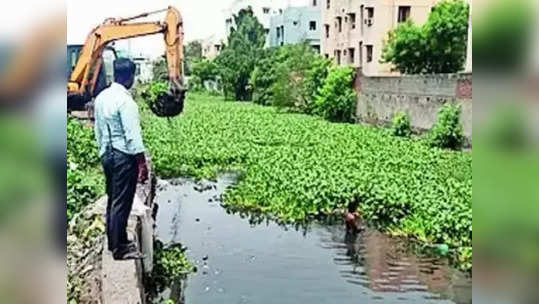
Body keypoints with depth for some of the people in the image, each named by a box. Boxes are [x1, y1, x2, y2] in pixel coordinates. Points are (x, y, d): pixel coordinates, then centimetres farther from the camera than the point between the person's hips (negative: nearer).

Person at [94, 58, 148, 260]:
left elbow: (98, 131, 15)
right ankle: (119, 249, 8)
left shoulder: (101, 97, 8)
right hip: (124, 157, -9)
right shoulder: (125, 101, -18)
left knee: (113, 200, 17)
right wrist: (142, 163, -16)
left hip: (107, 154, 9)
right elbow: (133, 136, -20)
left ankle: (114, 242, 29)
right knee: (122, 203, -1)